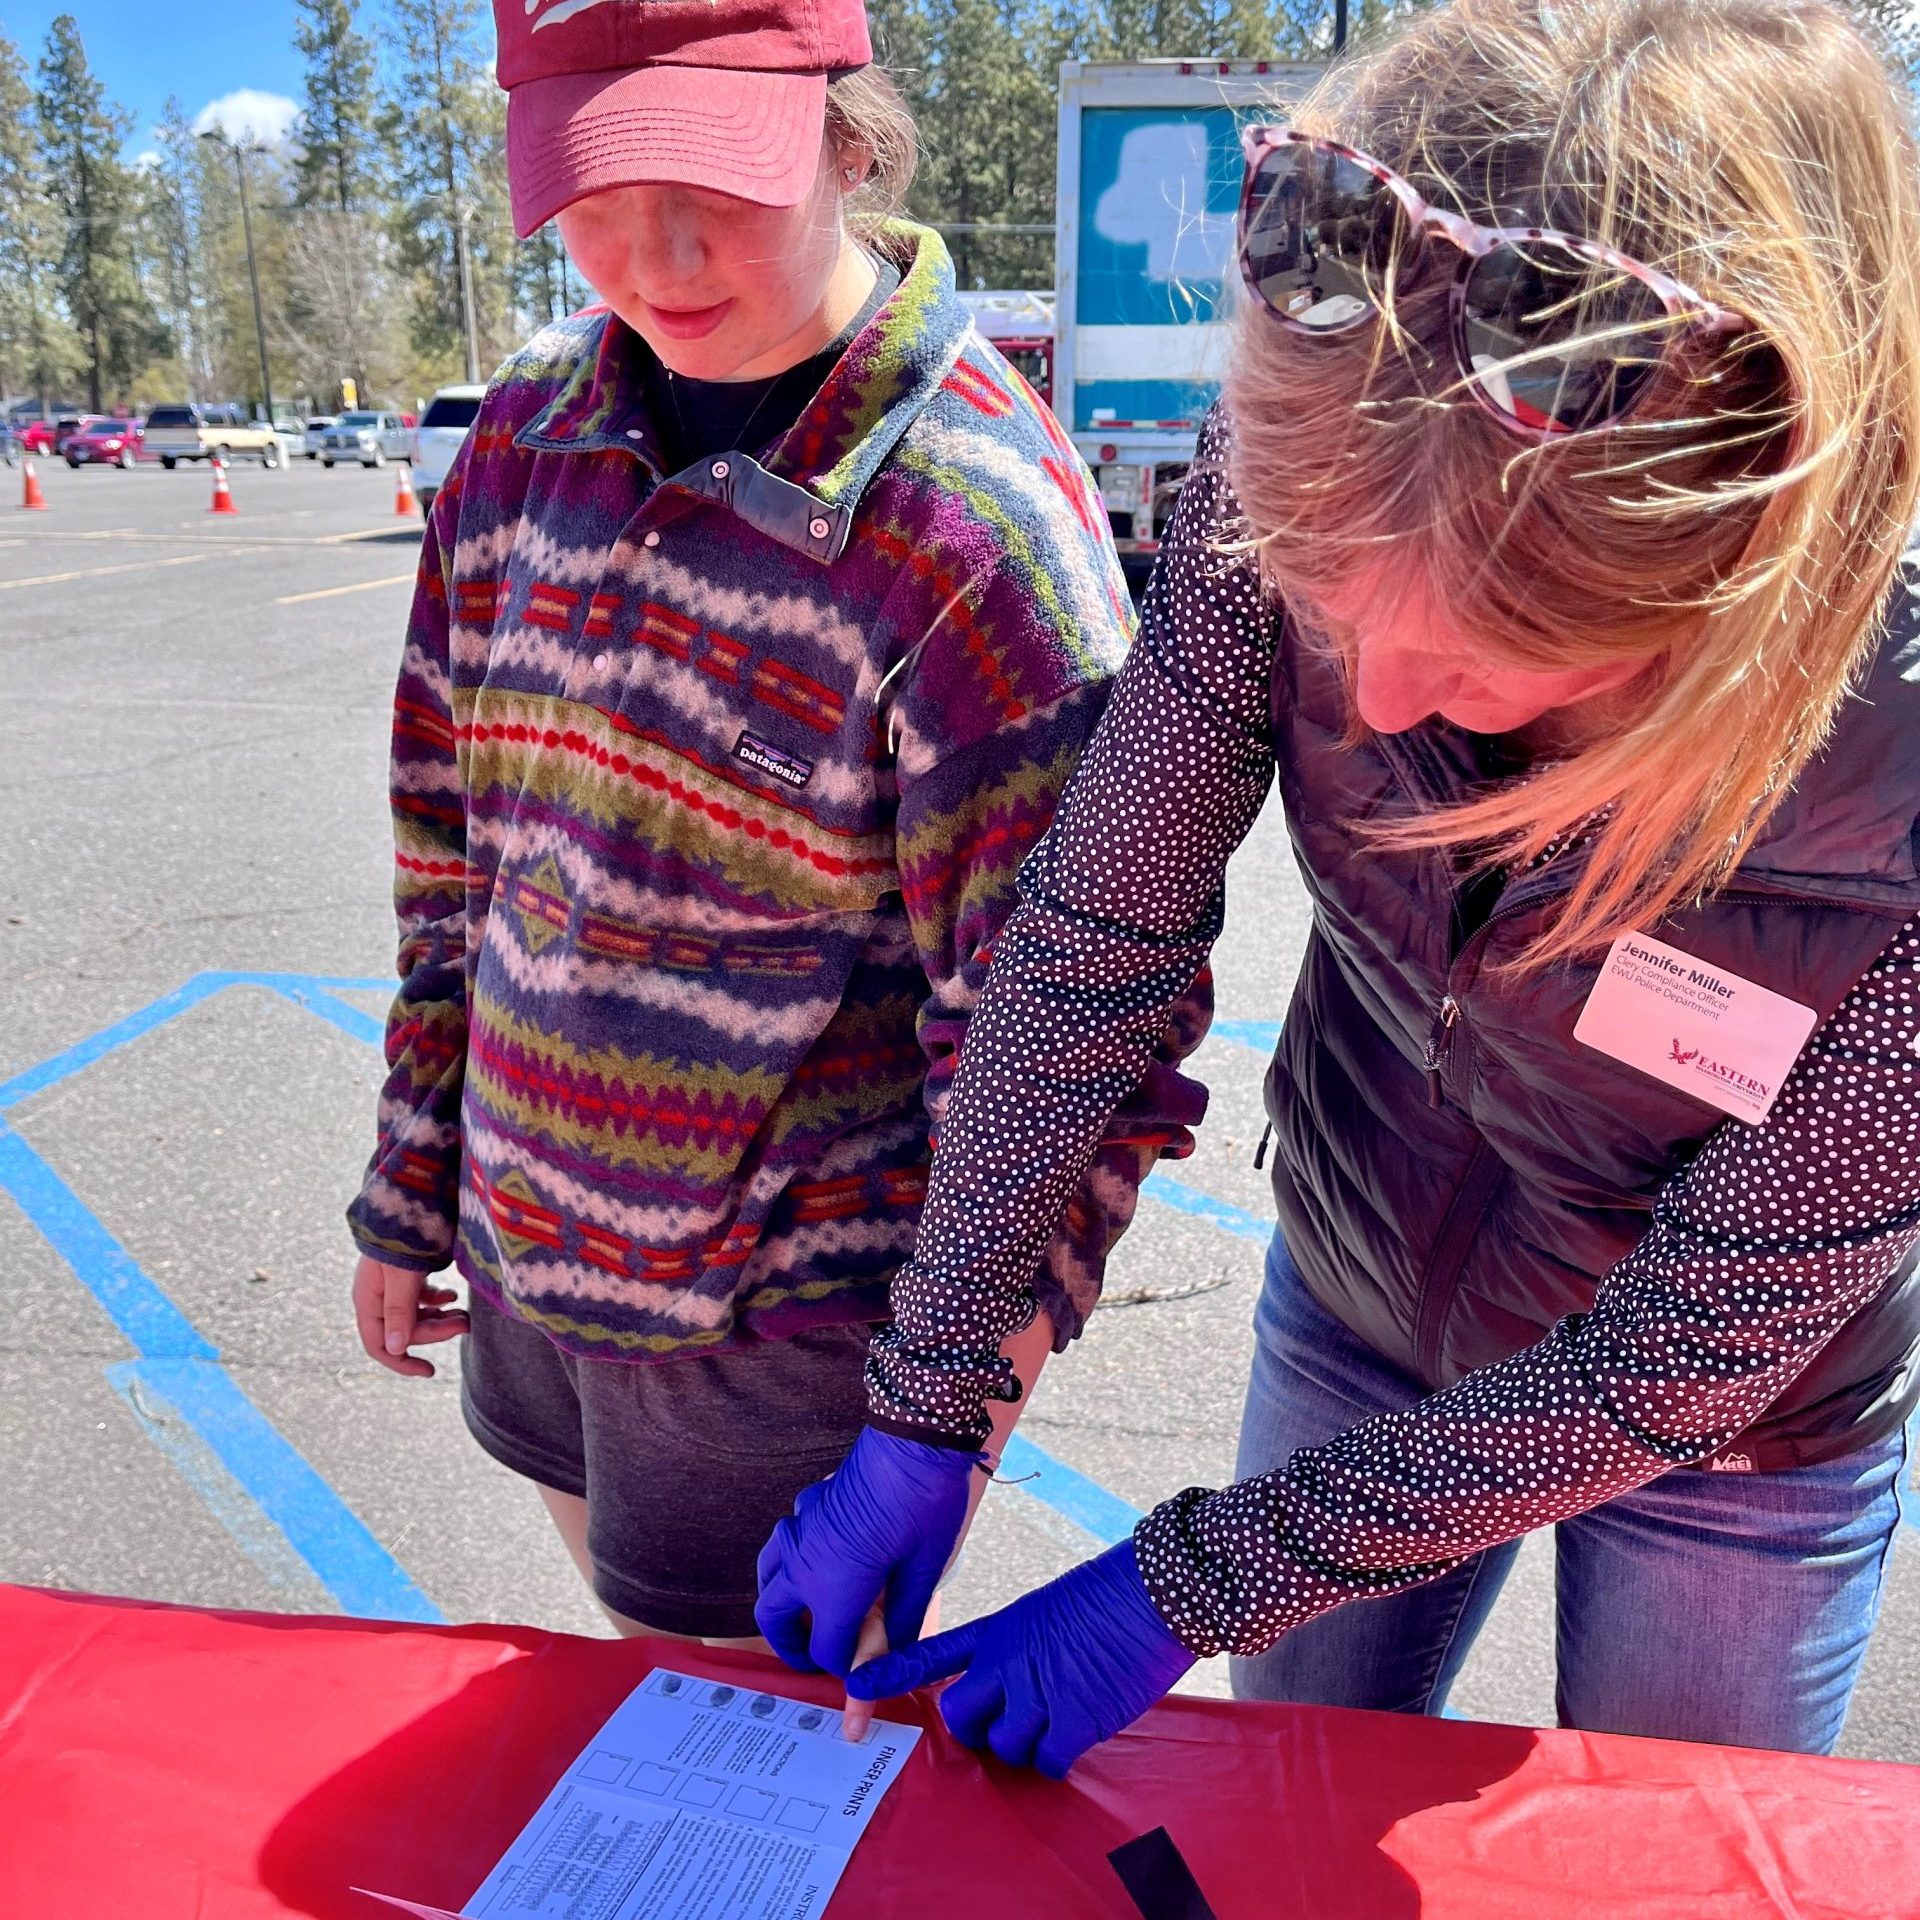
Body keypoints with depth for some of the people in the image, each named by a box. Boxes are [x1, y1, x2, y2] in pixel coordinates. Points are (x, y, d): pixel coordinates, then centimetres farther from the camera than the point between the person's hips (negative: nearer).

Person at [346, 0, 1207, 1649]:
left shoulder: (976, 518, -22)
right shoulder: (532, 429, -1)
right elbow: (456, 846, 7)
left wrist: (939, 1437, -15)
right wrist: (412, 1187, 12)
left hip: (789, 1326, -6)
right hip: (529, 1261, 7)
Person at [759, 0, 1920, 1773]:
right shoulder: (1296, 494, -29)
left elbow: (1681, 1357, -25)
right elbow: (1100, 933, -21)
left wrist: (1196, 1579, -21)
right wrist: (925, 1410, -17)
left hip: (1737, 1453, -1)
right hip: (1352, 1312, 2)